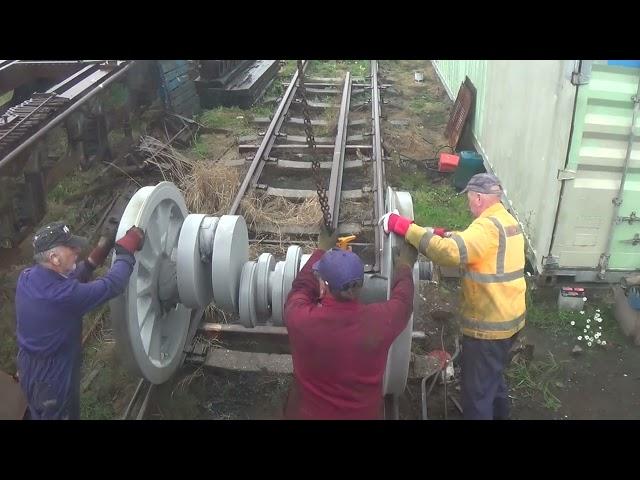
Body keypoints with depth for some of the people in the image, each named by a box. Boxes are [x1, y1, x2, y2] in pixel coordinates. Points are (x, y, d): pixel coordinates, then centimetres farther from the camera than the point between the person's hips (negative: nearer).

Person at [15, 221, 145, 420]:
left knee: (41, 415, 31)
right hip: (52, 379, -8)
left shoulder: (27, 278, -10)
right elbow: (112, 285, -32)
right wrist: (127, 250, -20)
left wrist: (95, 258, -3)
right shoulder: (62, 295, -36)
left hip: (31, 368, 8)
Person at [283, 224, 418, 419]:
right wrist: (405, 266, 15)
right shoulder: (380, 320, -26)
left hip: (308, 413, 0)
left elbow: (301, 287, -4)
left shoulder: (300, 319, -27)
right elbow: (402, 300, -3)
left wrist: (321, 250, 10)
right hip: (364, 414, 1)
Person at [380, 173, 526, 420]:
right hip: (508, 318, 10)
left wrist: (405, 227, -33)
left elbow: (450, 252, -37)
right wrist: (445, 235, 4)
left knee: (477, 388, 5)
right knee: (492, 375, 30)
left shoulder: (488, 226, -23)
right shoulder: (508, 221, 10)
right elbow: (471, 244, 17)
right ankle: (499, 412, 49)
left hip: (488, 324, -10)